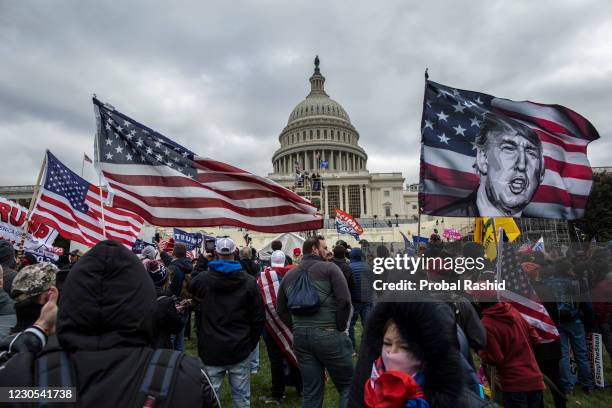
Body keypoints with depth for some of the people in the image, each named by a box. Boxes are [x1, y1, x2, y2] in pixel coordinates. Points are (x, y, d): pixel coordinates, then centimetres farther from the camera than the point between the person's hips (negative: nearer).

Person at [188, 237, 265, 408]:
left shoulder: (203, 278, -6)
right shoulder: (249, 281, -6)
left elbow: (190, 287, 20)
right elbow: (258, 317, -3)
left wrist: (202, 264, 27)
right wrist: (252, 342, 9)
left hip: (211, 349, 0)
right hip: (240, 349, 0)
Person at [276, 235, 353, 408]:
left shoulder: (289, 274, 13)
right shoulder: (329, 268, -3)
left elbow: (281, 308, 15)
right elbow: (344, 300, -13)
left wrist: (297, 328, 15)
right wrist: (340, 327, -3)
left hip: (300, 336, 6)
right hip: (328, 334, -5)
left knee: (311, 391, 15)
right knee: (347, 385, 10)